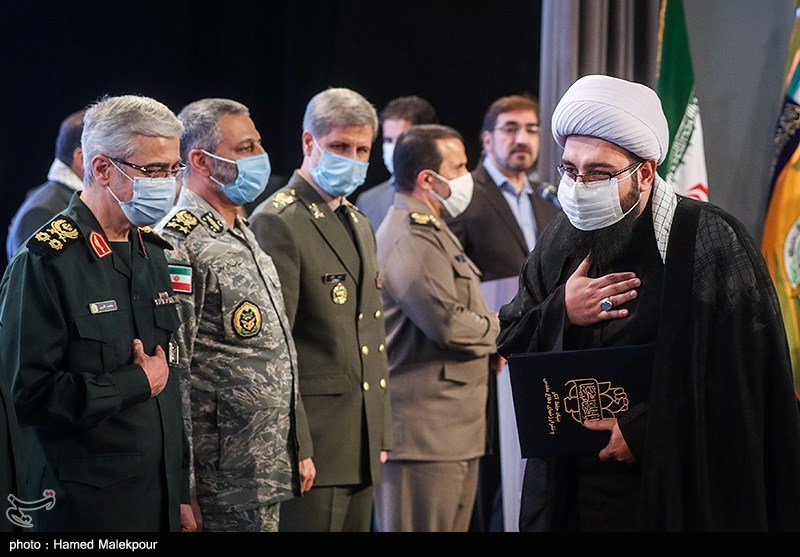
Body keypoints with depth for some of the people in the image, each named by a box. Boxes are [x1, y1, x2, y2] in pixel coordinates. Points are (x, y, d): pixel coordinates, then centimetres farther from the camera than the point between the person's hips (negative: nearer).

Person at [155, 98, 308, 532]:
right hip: (220, 481, -9)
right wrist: (181, 493, -20)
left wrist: (294, 452, 20)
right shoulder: (177, 245, -14)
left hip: (266, 475, 9)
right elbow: (171, 373, -18)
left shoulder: (245, 238, 16)